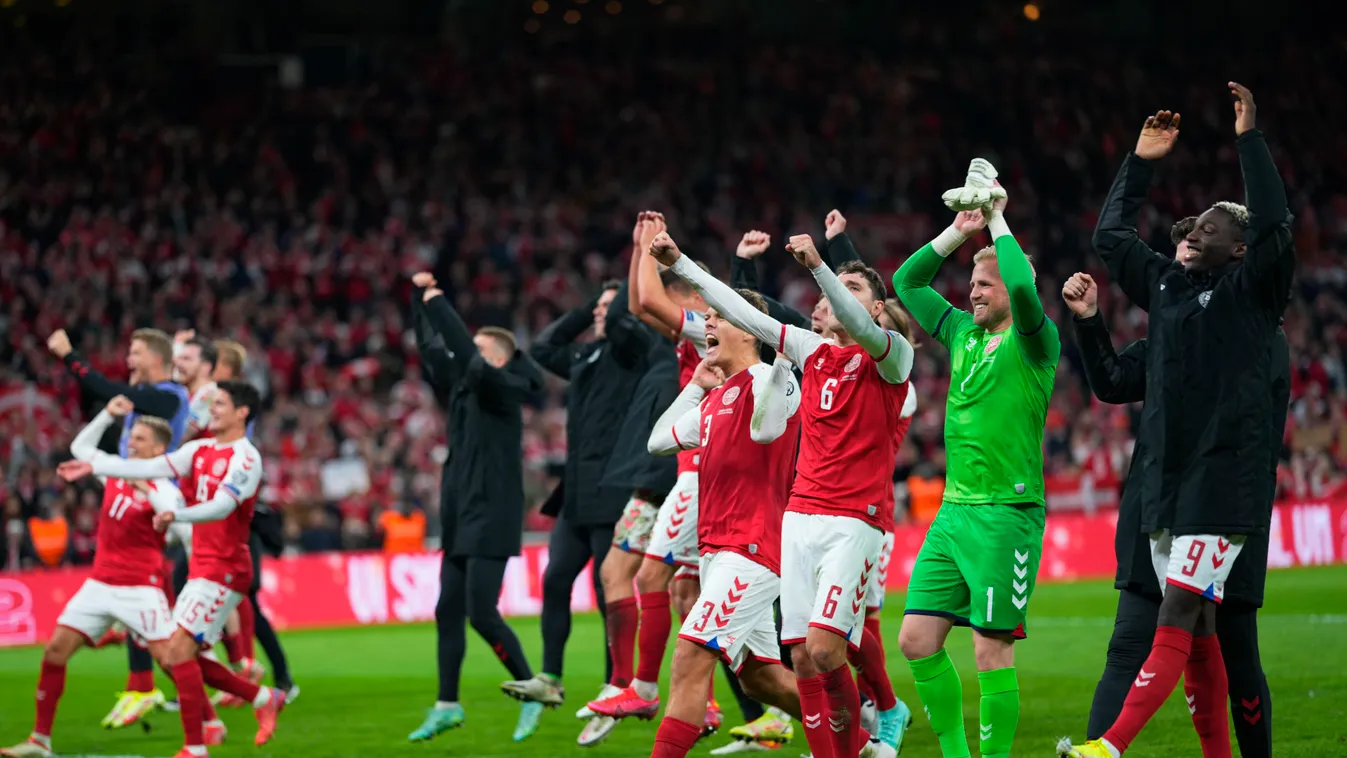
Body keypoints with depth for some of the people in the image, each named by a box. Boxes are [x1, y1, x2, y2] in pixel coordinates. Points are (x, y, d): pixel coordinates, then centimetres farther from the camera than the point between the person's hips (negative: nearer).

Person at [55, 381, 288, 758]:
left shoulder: (245, 458, -12)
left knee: (178, 651, -14)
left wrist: (176, 515, -40)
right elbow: (150, 468, 10)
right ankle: (264, 698, 18)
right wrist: (94, 466, 7)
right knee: (178, 658, 8)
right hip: (202, 568, 9)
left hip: (223, 570, -9)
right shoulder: (201, 451, 12)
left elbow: (222, 505, -25)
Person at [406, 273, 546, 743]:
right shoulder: (464, 387, 12)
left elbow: (470, 359, -22)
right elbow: (435, 352, 18)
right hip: (461, 519, 9)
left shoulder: (502, 389, -10)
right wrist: (418, 299, 11)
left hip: (491, 519, -9)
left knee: (482, 614, -11)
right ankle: (447, 706, 13)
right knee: (448, 611, 8)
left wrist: (438, 304, -15)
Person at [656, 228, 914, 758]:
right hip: (801, 516, 6)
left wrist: (818, 266, -36)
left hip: (853, 522, -6)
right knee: (802, 657, -1)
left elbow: (860, 327, -23)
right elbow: (741, 312, 17)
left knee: (823, 647, -17)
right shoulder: (812, 350, 15)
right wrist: (679, 263, 15)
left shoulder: (891, 356, -1)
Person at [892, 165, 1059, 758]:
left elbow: (1023, 287, -27)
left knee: (992, 648, -6)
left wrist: (998, 223, -13)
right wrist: (956, 234, 11)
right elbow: (905, 283, 22)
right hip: (954, 510, 7)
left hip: (1007, 514, -7)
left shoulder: (1033, 342, -7)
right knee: (917, 638, 3)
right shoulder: (963, 333, 14)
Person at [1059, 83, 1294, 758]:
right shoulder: (1167, 284, 16)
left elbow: (1274, 226, -18)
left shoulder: (1250, 291, -2)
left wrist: (1248, 139, -14)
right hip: (1164, 475, 8)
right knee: (1194, 630, 9)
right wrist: (1140, 164, 21)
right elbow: (1111, 236, 26)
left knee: (1178, 618, -14)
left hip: (1225, 478, -7)